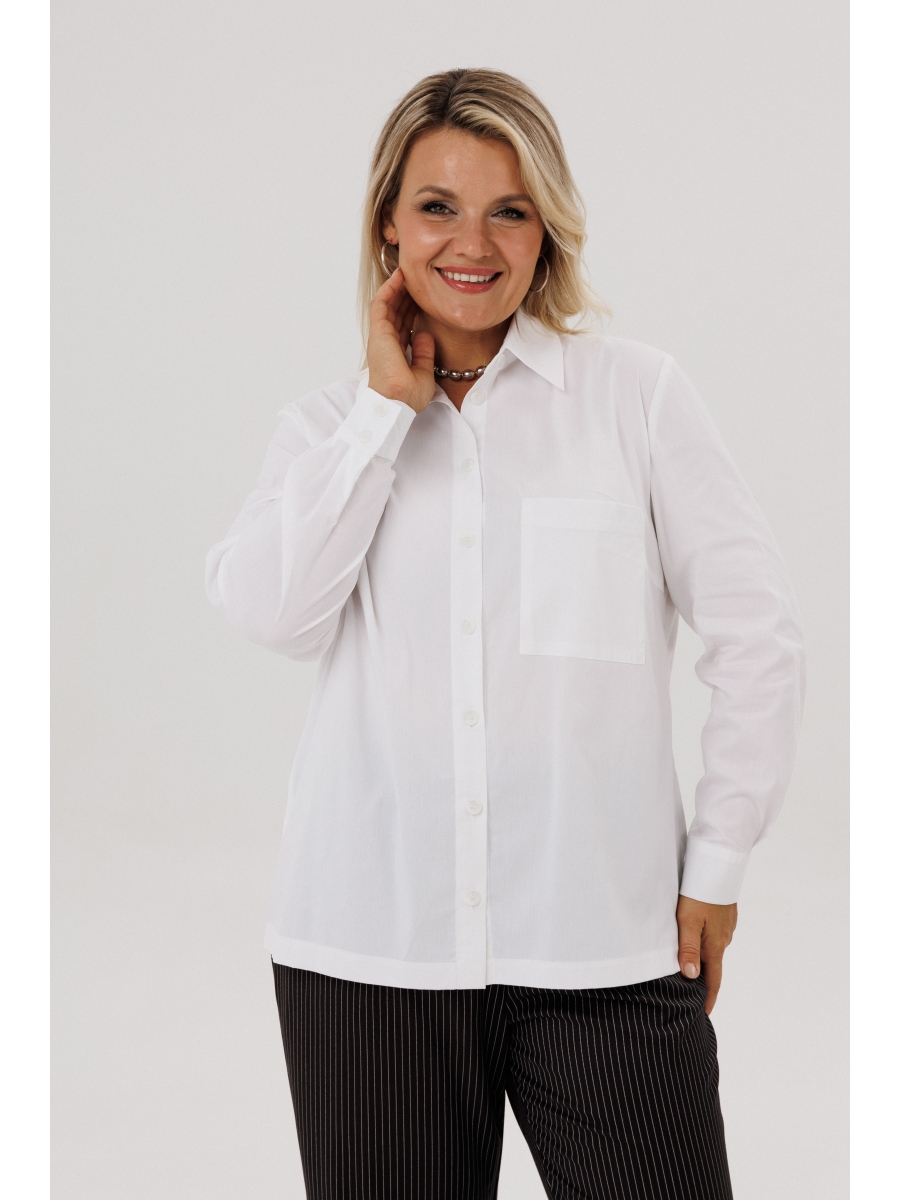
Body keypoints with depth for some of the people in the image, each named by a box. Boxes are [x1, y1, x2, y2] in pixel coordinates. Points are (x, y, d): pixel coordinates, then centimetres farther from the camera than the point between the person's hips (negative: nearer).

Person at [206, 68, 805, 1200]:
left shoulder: (637, 393, 2)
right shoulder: (333, 423, 10)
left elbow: (758, 634, 3)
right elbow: (267, 608, -8)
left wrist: (716, 865, 3)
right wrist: (388, 403, -4)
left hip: (602, 938, -1)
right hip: (370, 941, 2)